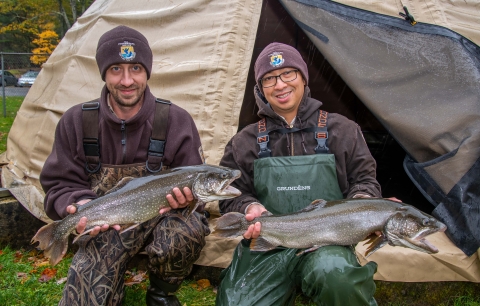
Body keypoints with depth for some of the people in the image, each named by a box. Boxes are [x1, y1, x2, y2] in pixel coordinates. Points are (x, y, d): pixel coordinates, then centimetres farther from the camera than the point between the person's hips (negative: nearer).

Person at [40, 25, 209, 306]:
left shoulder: (176, 121, -6)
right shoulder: (77, 122, -3)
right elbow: (61, 185, 1)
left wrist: (184, 196, -25)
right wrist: (80, 205, -21)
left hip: (161, 216, 1)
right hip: (104, 224, 0)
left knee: (188, 230, -34)